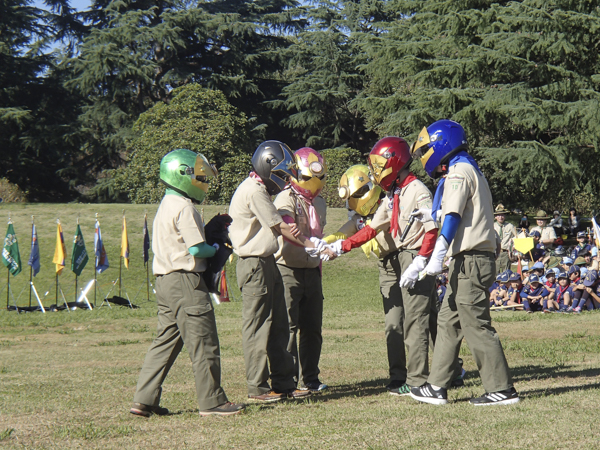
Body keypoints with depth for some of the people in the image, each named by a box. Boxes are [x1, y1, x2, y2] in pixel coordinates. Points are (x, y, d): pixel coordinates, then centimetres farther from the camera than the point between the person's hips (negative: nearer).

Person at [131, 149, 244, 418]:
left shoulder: (165, 206, 18)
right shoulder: (184, 207, -13)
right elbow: (196, 248, -19)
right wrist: (215, 250, 0)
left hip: (164, 281, 10)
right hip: (185, 281, -10)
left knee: (165, 341, 12)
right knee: (203, 344, -4)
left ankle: (144, 400, 10)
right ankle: (212, 402, 0)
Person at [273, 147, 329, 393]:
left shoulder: (319, 202, 15)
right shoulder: (286, 200, -11)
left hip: (311, 271, 7)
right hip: (288, 270, -7)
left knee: (312, 328, 8)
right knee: (288, 326, -7)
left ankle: (309, 379, 16)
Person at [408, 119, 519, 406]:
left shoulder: (459, 173, -9)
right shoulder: (470, 171, 21)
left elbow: (453, 217, -22)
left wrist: (438, 255, -30)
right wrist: (432, 216, 40)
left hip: (471, 261, -10)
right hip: (467, 262, 10)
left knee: (476, 327, -8)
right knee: (448, 322, 11)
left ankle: (502, 390, -5)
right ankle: (437, 387, 13)